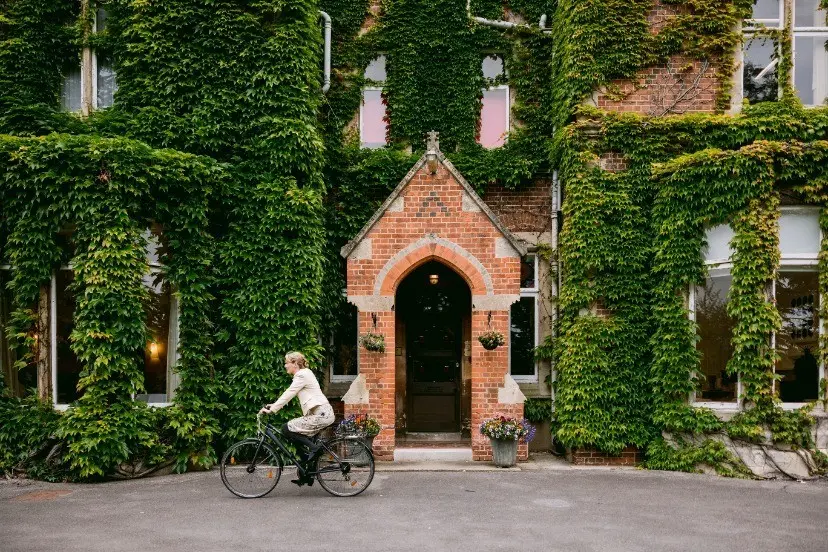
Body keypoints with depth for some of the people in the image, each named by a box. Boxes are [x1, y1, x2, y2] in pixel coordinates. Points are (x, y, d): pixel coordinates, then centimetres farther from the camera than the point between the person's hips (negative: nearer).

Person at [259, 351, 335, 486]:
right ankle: (306, 477, 21)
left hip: (320, 414, -10)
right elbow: (288, 395, 23)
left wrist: (271, 409, -11)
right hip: (321, 413, 10)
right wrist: (274, 405, 17)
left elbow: (288, 394, -14)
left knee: (287, 429, -10)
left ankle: (312, 448, -5)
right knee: (303, 441, 16)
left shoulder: (302, 375, -10)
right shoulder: (304, 373, 20)